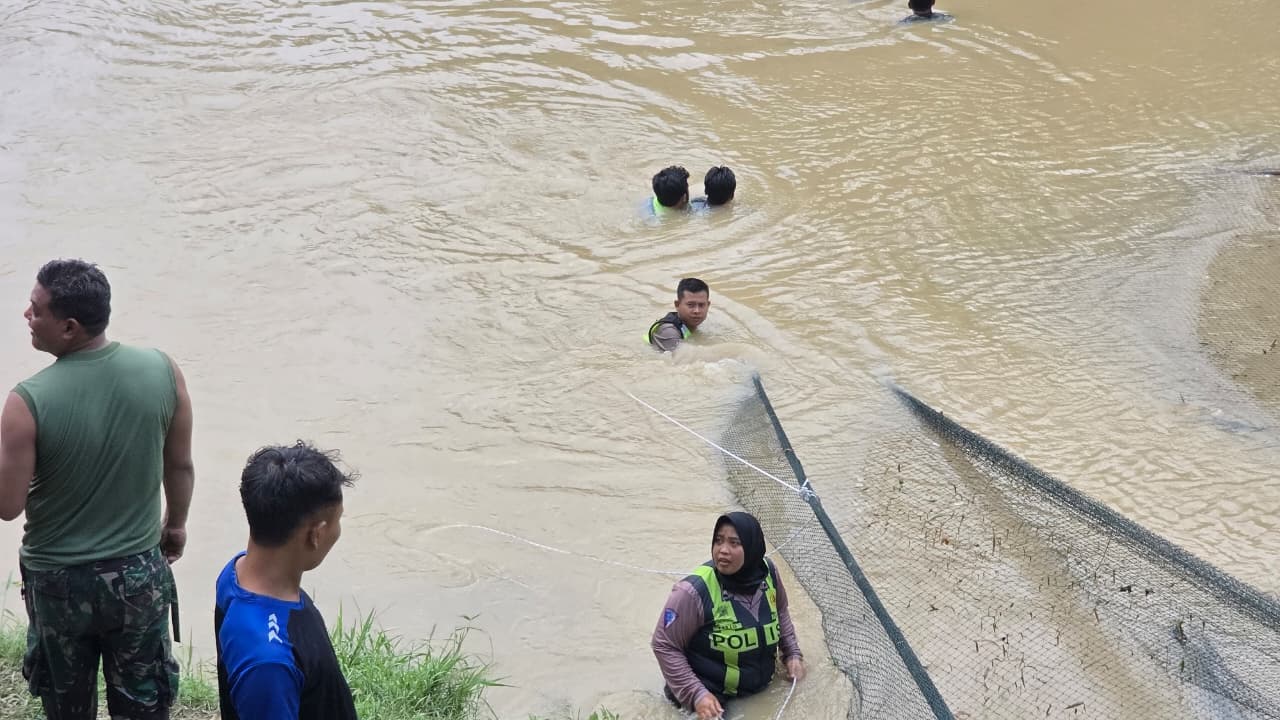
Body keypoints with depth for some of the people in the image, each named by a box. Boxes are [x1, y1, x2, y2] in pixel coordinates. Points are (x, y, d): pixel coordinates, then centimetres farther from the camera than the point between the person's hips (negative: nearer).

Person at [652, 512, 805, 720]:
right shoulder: (696, 591, -28)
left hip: (761, 687, 6)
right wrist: (696, 694, -23)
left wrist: (792, 653, 5)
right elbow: (664, 645, -18)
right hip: (712, 696, -6)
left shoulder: (767, 572, -11)